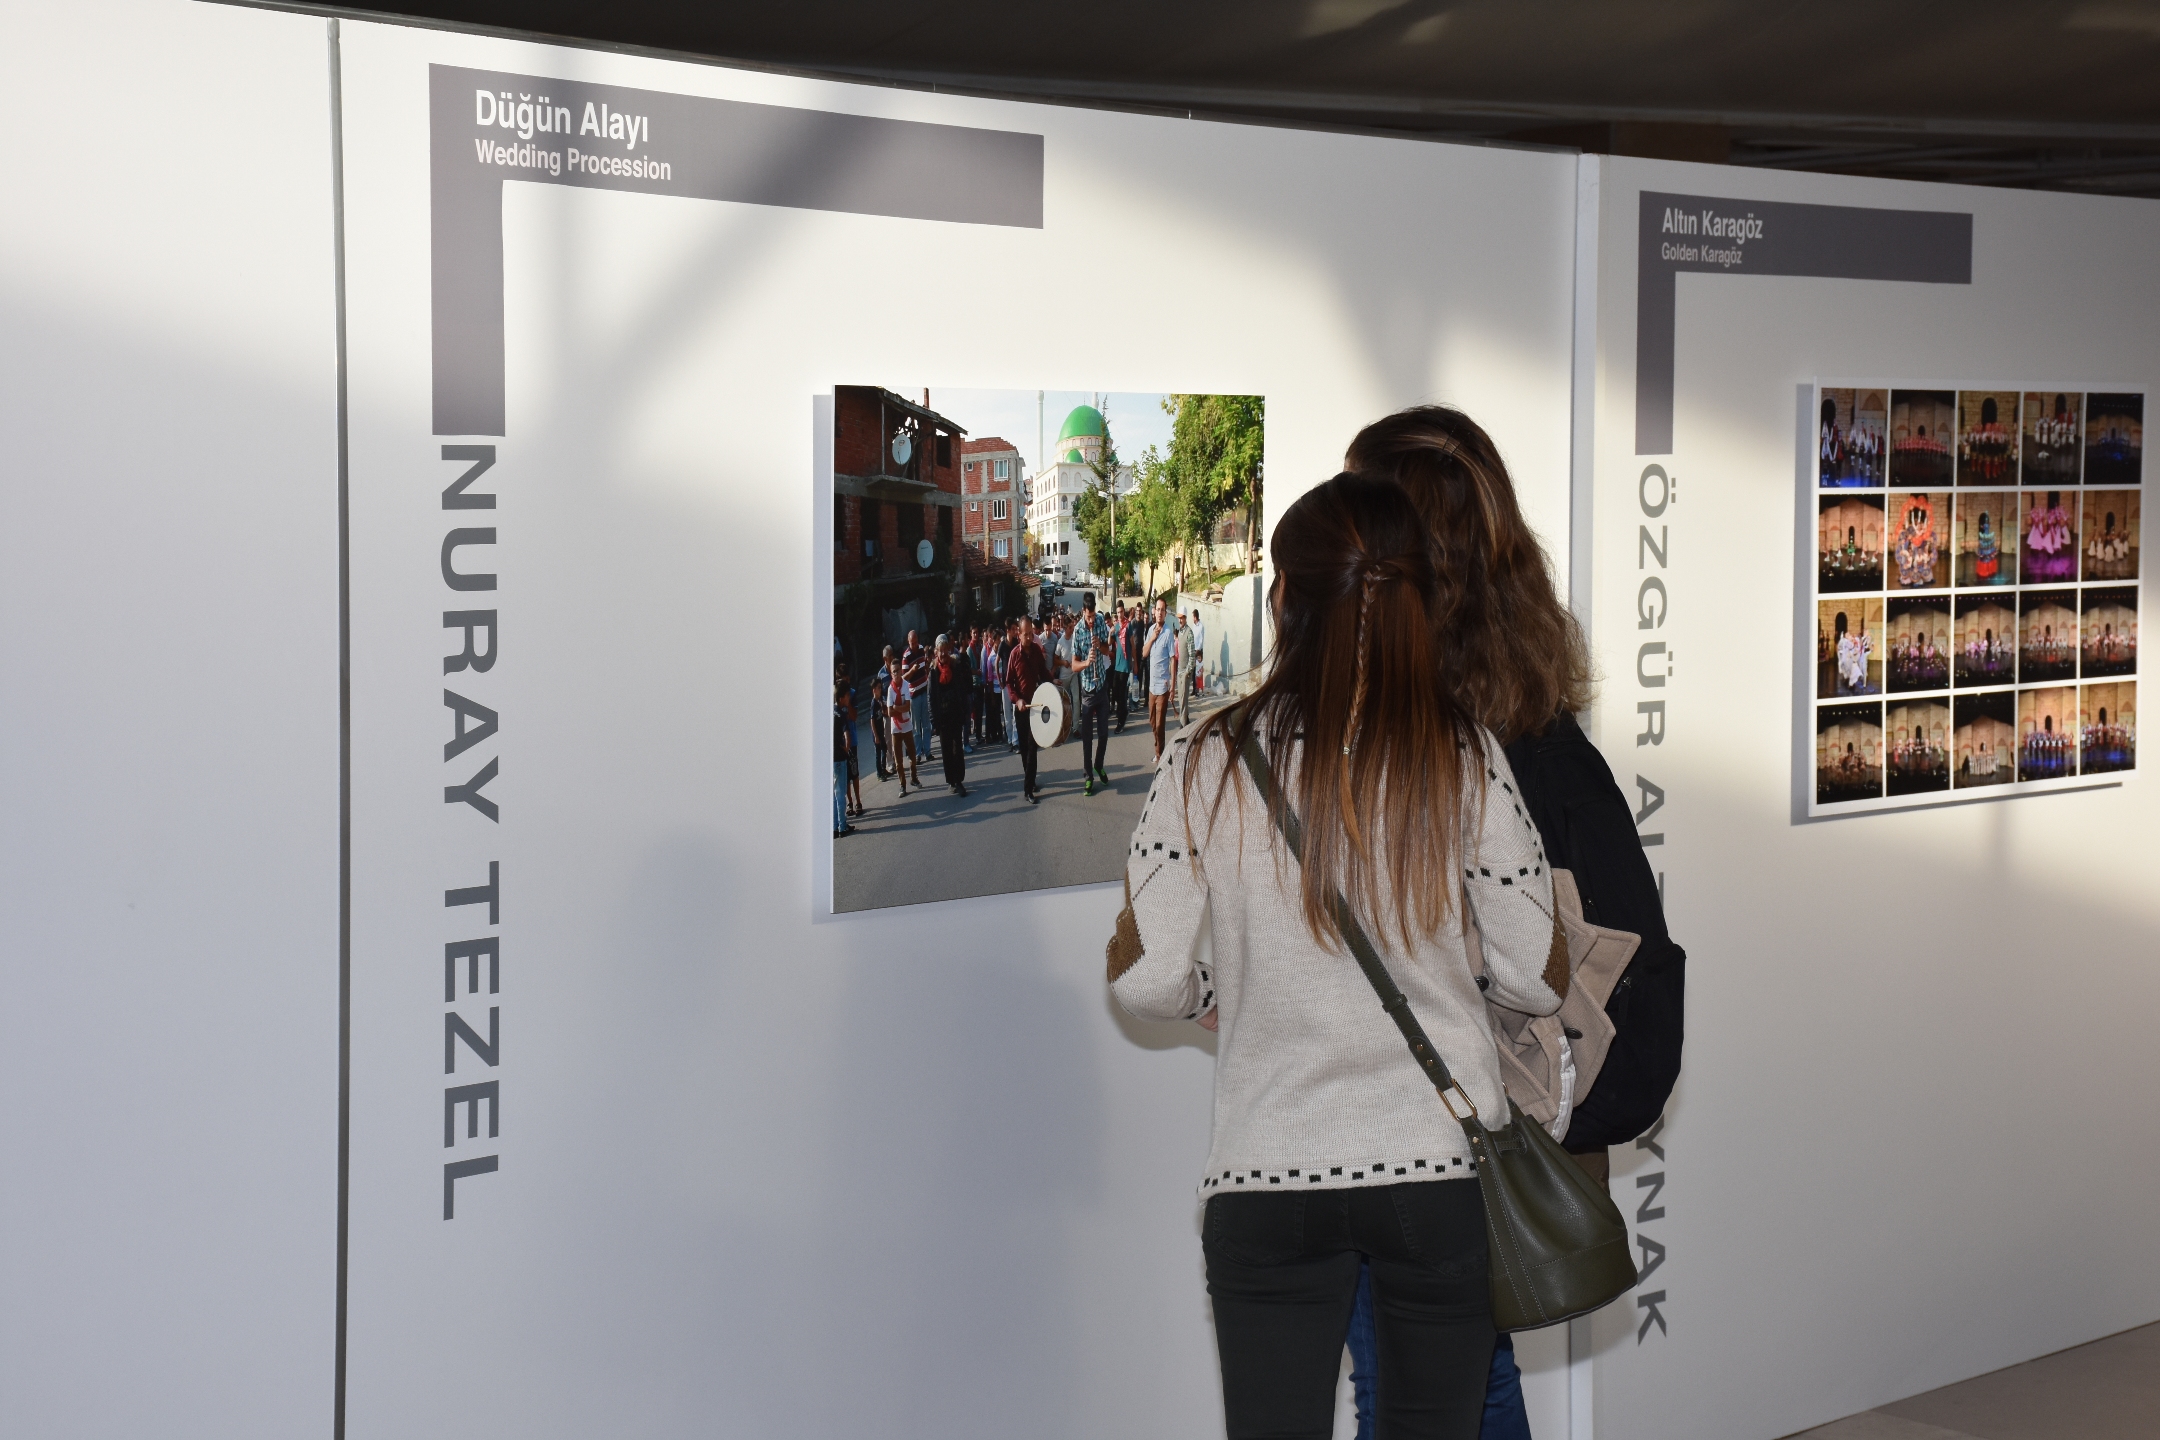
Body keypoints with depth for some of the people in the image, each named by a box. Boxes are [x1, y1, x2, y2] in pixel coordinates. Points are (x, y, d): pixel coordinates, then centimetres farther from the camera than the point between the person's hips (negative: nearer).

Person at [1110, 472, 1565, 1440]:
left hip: (1266, 1182, 0)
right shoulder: (1467, 761, -7)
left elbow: (1144, 979, -8)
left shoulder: (1208, 765, -7)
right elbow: (1536, 981, -3)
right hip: (1447, 1167, 1)